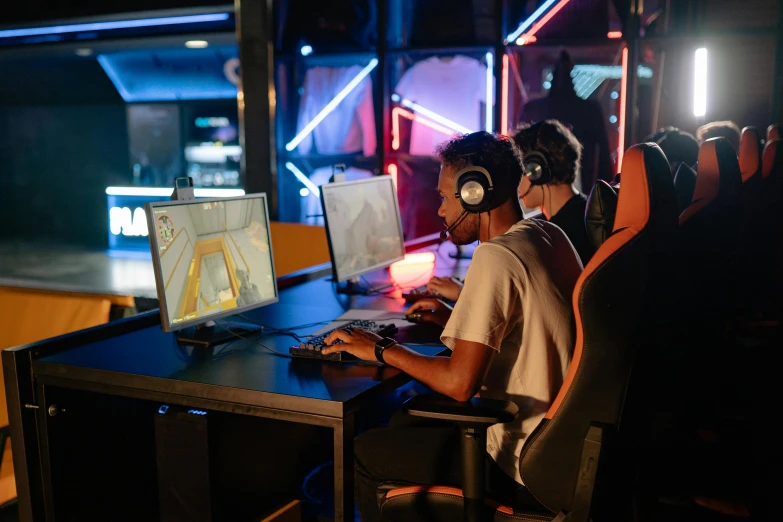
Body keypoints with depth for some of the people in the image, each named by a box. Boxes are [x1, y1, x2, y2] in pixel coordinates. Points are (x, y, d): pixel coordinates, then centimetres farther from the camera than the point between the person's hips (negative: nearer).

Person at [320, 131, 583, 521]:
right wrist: (460, 320, 12)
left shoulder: (495, 258, -23)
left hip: (522, 462, -9)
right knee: (404, 421, 22)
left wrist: (382, 350, -12)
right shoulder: (552, 236, 4)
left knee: (365, 452, 3)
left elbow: (458, 383, -26)